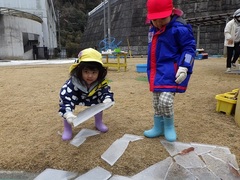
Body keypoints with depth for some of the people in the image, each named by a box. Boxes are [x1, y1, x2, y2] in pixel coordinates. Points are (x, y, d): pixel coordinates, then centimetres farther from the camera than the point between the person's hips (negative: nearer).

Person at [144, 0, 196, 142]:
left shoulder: (179, 28, -13)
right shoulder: (153, 30, 12)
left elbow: (189, 48, -10)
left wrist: (184, 67, -21)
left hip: (171, 71, -8)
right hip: (156, 72, 8)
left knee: (165, 100, -18)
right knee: (156, 103, 12)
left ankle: (169, 127, 10)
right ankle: (158, 127, 30)